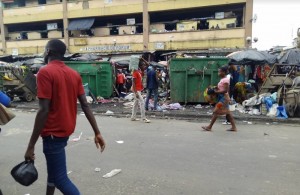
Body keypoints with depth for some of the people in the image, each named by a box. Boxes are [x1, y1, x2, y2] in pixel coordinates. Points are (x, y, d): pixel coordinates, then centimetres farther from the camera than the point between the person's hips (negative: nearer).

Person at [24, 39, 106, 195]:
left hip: (53, 132, -8)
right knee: (53, 166, 27)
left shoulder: (45, 72, -16)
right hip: (66, 129, 8)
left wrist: (31, 145, -19)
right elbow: (85, 105, -1)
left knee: (60, 178, 0)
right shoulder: (74, 74, 4)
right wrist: (97, 132, -1)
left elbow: (44, 110, -23)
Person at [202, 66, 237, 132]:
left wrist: (216, 92, -20)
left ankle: (209, 127, -2)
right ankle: (233, 127, 16)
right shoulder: (222, 79, 13)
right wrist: (216, 89, 2)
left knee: (216, 111, -7)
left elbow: (225, 90, -23)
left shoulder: (225, 80, -16)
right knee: (227, 112, 12)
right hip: (222, 97, 10)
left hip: (223, 97, -10)